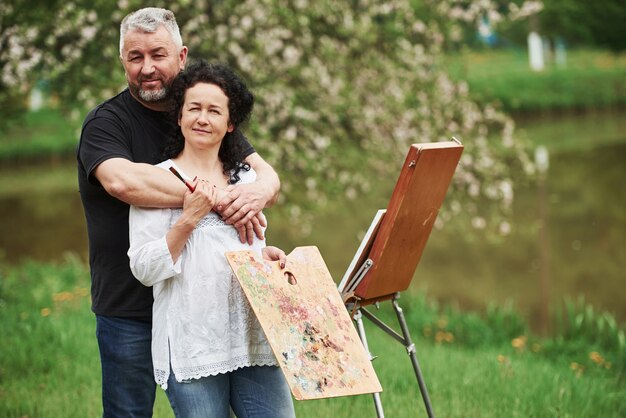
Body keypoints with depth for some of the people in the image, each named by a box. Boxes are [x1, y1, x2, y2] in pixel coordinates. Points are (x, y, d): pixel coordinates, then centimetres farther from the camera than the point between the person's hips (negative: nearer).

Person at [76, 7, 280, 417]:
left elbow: (268, 175, 1)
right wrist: (219, 200, -30)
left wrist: (257, 192, -26)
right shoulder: (106, 122, -7)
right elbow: (123, 180, -29)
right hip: (130, 310, -4)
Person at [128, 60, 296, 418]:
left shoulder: (246, 178, 16)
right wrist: (188, 218, -14)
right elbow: (144, 269, -6)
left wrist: (267, 254, 6)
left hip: (253, 339, 4)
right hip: (192, 344, -4)